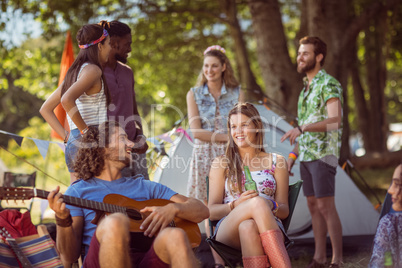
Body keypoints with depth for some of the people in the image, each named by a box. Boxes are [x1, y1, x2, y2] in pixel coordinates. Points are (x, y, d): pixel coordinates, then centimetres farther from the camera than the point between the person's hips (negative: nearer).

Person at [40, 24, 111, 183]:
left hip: (72, 144, 9)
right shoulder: (93, 70, -8)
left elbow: (45, 109, 23)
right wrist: (85, 130, -16)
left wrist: (66, 136, 15)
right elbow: (67, 100, -26)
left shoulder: (74, 72, 19)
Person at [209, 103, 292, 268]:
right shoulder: (221, 164, 17)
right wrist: (236, 204, -13)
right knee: (257, 202, -35)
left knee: (248, 227, -39)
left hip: (269, 228, 0)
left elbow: (284, 211, 14)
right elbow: (211, 212, 8)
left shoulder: (276, 162, 18)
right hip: (228, 231, 0)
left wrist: (271, 206, -11)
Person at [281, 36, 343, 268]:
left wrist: (302, 128, -36)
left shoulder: (329, 84, -11)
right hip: (306, 155, 9)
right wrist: (293, 155, 20)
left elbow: (335, 121, -25)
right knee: (313, 205, 10)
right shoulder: (306, 87, 17)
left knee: (326, 206, -9)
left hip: (324, 154, -9)